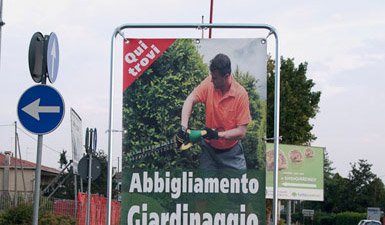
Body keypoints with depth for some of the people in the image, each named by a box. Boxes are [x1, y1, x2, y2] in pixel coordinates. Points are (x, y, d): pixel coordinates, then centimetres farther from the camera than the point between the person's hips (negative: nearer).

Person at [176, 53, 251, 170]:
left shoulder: (241, 94, -18)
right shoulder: (209, 83, -11)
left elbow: (241, 131, -17)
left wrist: (218, 134, -27)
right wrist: (183, 127, -32)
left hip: (231, 152, -2)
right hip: (209, 148, 2)